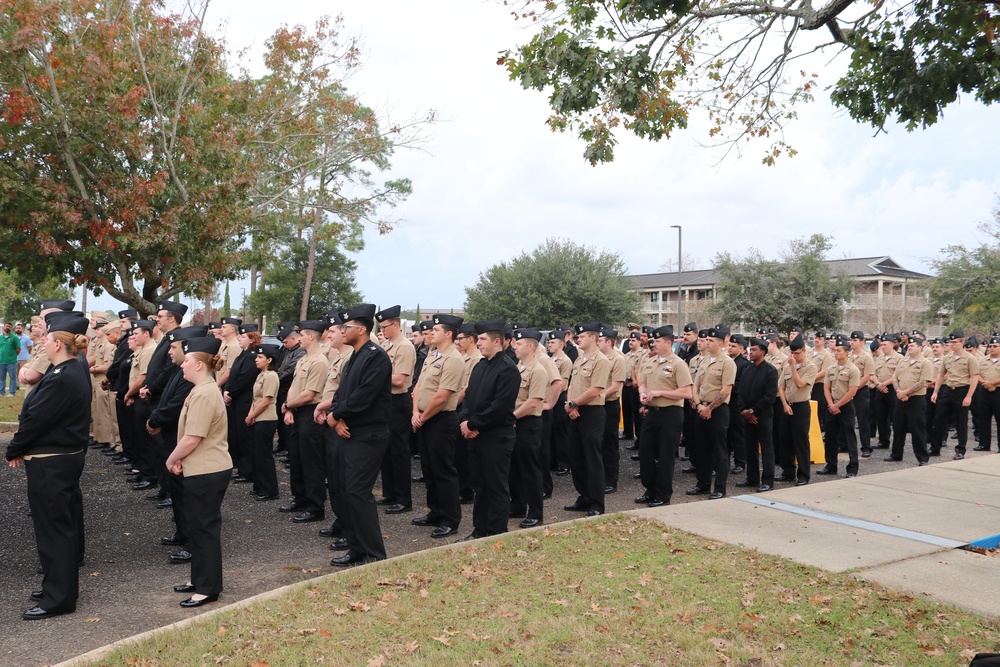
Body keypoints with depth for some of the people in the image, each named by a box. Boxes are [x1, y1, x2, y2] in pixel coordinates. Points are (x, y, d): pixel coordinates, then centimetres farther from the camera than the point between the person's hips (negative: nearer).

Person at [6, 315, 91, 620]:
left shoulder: (61, 379, -23)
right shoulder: (76, 371, 8)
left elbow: (36, 420, -20)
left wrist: (13, 451, -5)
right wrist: (22, 448, 9)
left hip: (50, 463, -10)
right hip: (69, 456, 10)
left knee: (53, 528, -2)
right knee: (66, 523, 17)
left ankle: (58, 598, 7)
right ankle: (61, 585, 30)